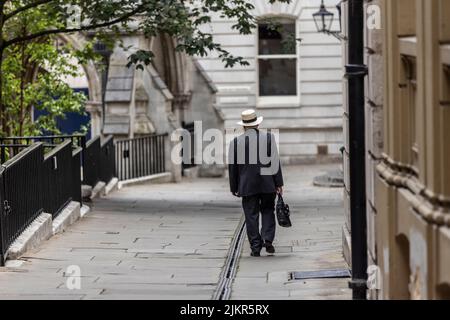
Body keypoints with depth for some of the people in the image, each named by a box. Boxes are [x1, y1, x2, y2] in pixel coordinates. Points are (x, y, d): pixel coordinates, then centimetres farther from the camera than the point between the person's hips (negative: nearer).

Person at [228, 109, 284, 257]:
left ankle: (255, 247, 3)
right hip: (267, 184, 0)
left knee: (251, 215, 5)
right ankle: (268, 239, -3)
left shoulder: (236, 142, 1)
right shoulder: (268, 138, -1)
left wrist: (234, 188, 11)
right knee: (268, 211, 14)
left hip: (247, 185, 0)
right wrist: (279, 183, 2)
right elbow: (275, 162, -3)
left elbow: (232, 167, 4)